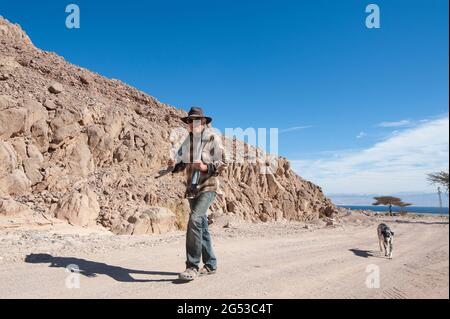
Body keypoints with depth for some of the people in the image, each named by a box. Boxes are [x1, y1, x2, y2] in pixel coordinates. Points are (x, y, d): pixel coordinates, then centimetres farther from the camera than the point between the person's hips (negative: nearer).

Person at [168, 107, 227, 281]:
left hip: (208, 187, -7)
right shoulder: (188, 140, 10)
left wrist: (206, 167, -26)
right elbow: (182, 163, 14)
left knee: (195, 220, -24)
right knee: (201, 227, 12)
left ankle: (192, 266, -15)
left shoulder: (213, 138, -8)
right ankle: (210, 265, 25)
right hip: (192, 188, 7)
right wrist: (174, 165, -7)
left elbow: (223, 164, -11)